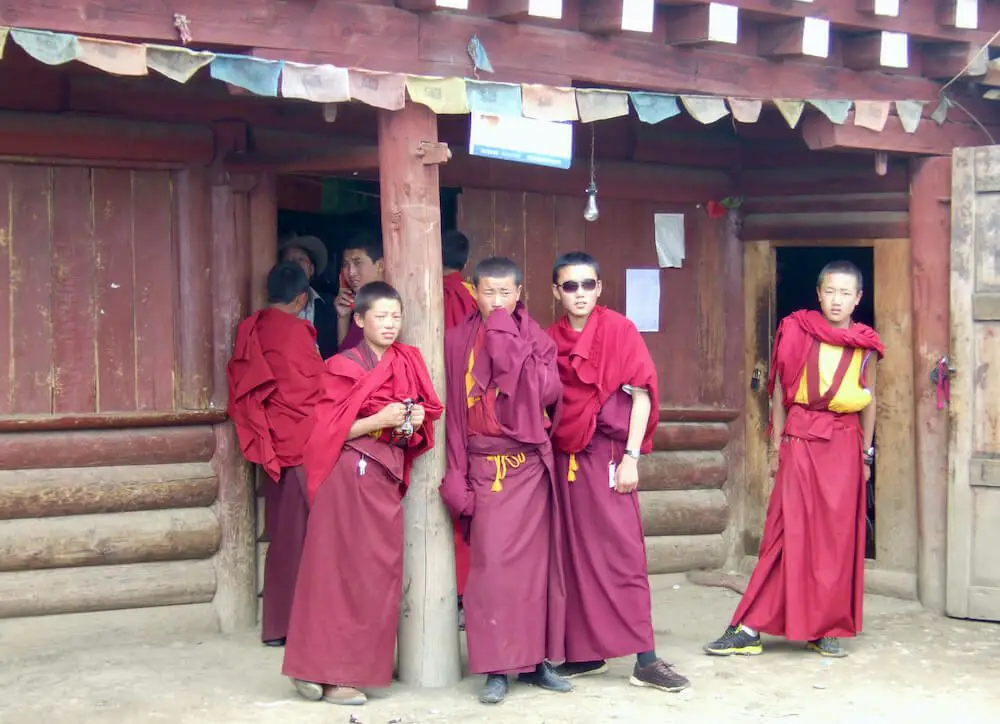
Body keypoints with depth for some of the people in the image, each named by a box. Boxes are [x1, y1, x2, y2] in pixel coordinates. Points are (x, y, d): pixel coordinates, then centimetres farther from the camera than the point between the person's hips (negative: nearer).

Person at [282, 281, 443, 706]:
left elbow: (424, 411, 19)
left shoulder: (408, 363, 10)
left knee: (382, 569, 6)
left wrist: (418, 418, -4)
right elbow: (329, 429, -11)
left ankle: (362, 665, 14)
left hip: (389, 473, 6)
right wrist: (379, 420, -20)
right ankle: (332, 672, 2)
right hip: (351, 473, -6)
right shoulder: (344, 367, -6)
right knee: (344, 568, -4)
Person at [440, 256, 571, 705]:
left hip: (531, 463, 2)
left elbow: (549, 391, -10)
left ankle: (536, 659, 14)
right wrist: (455, 474, -1)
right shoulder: (459, 340, 4)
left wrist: (512, 346, -13)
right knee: (492, 563, -7)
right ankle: (496, 668, -1)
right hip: (485, 465, -1)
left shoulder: (535, 338, 6)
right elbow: (455, 409, 3)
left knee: (535, 560, 4)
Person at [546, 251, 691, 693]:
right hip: (566, 456, 4)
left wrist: (631, 457, -11)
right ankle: (585, 652, 18)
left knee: (624, 553, -6)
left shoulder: (618, 329, -3)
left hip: (607, 454, -4)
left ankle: (646, 660, -2)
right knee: (576, 555, 8)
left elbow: (641, 394, -6)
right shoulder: (551, 340, 8)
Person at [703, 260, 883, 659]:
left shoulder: (865, 346, 6)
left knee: (838, 536, 3)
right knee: (787, 531, -6)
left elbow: (869, 401, 13)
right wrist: (777, 445, 2)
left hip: (844, 444, 2)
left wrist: (866, 453, 11)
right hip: (800, 439, -2)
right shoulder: (797, 332, 0)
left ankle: (826, 628, 12)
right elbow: (779, 390, 3)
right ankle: (748, 630, -4)